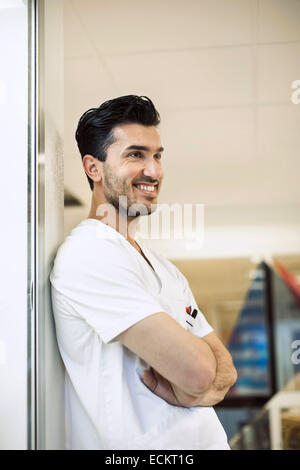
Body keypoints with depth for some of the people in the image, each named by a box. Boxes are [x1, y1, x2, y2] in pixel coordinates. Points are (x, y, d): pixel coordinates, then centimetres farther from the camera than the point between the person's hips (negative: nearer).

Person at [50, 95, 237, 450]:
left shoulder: (165, 270, 11)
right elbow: (196, 368, -24)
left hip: (207, 440, 8)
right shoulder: (89, 253, -19)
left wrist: (203, 391, -14)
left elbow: (224, 367, 6)